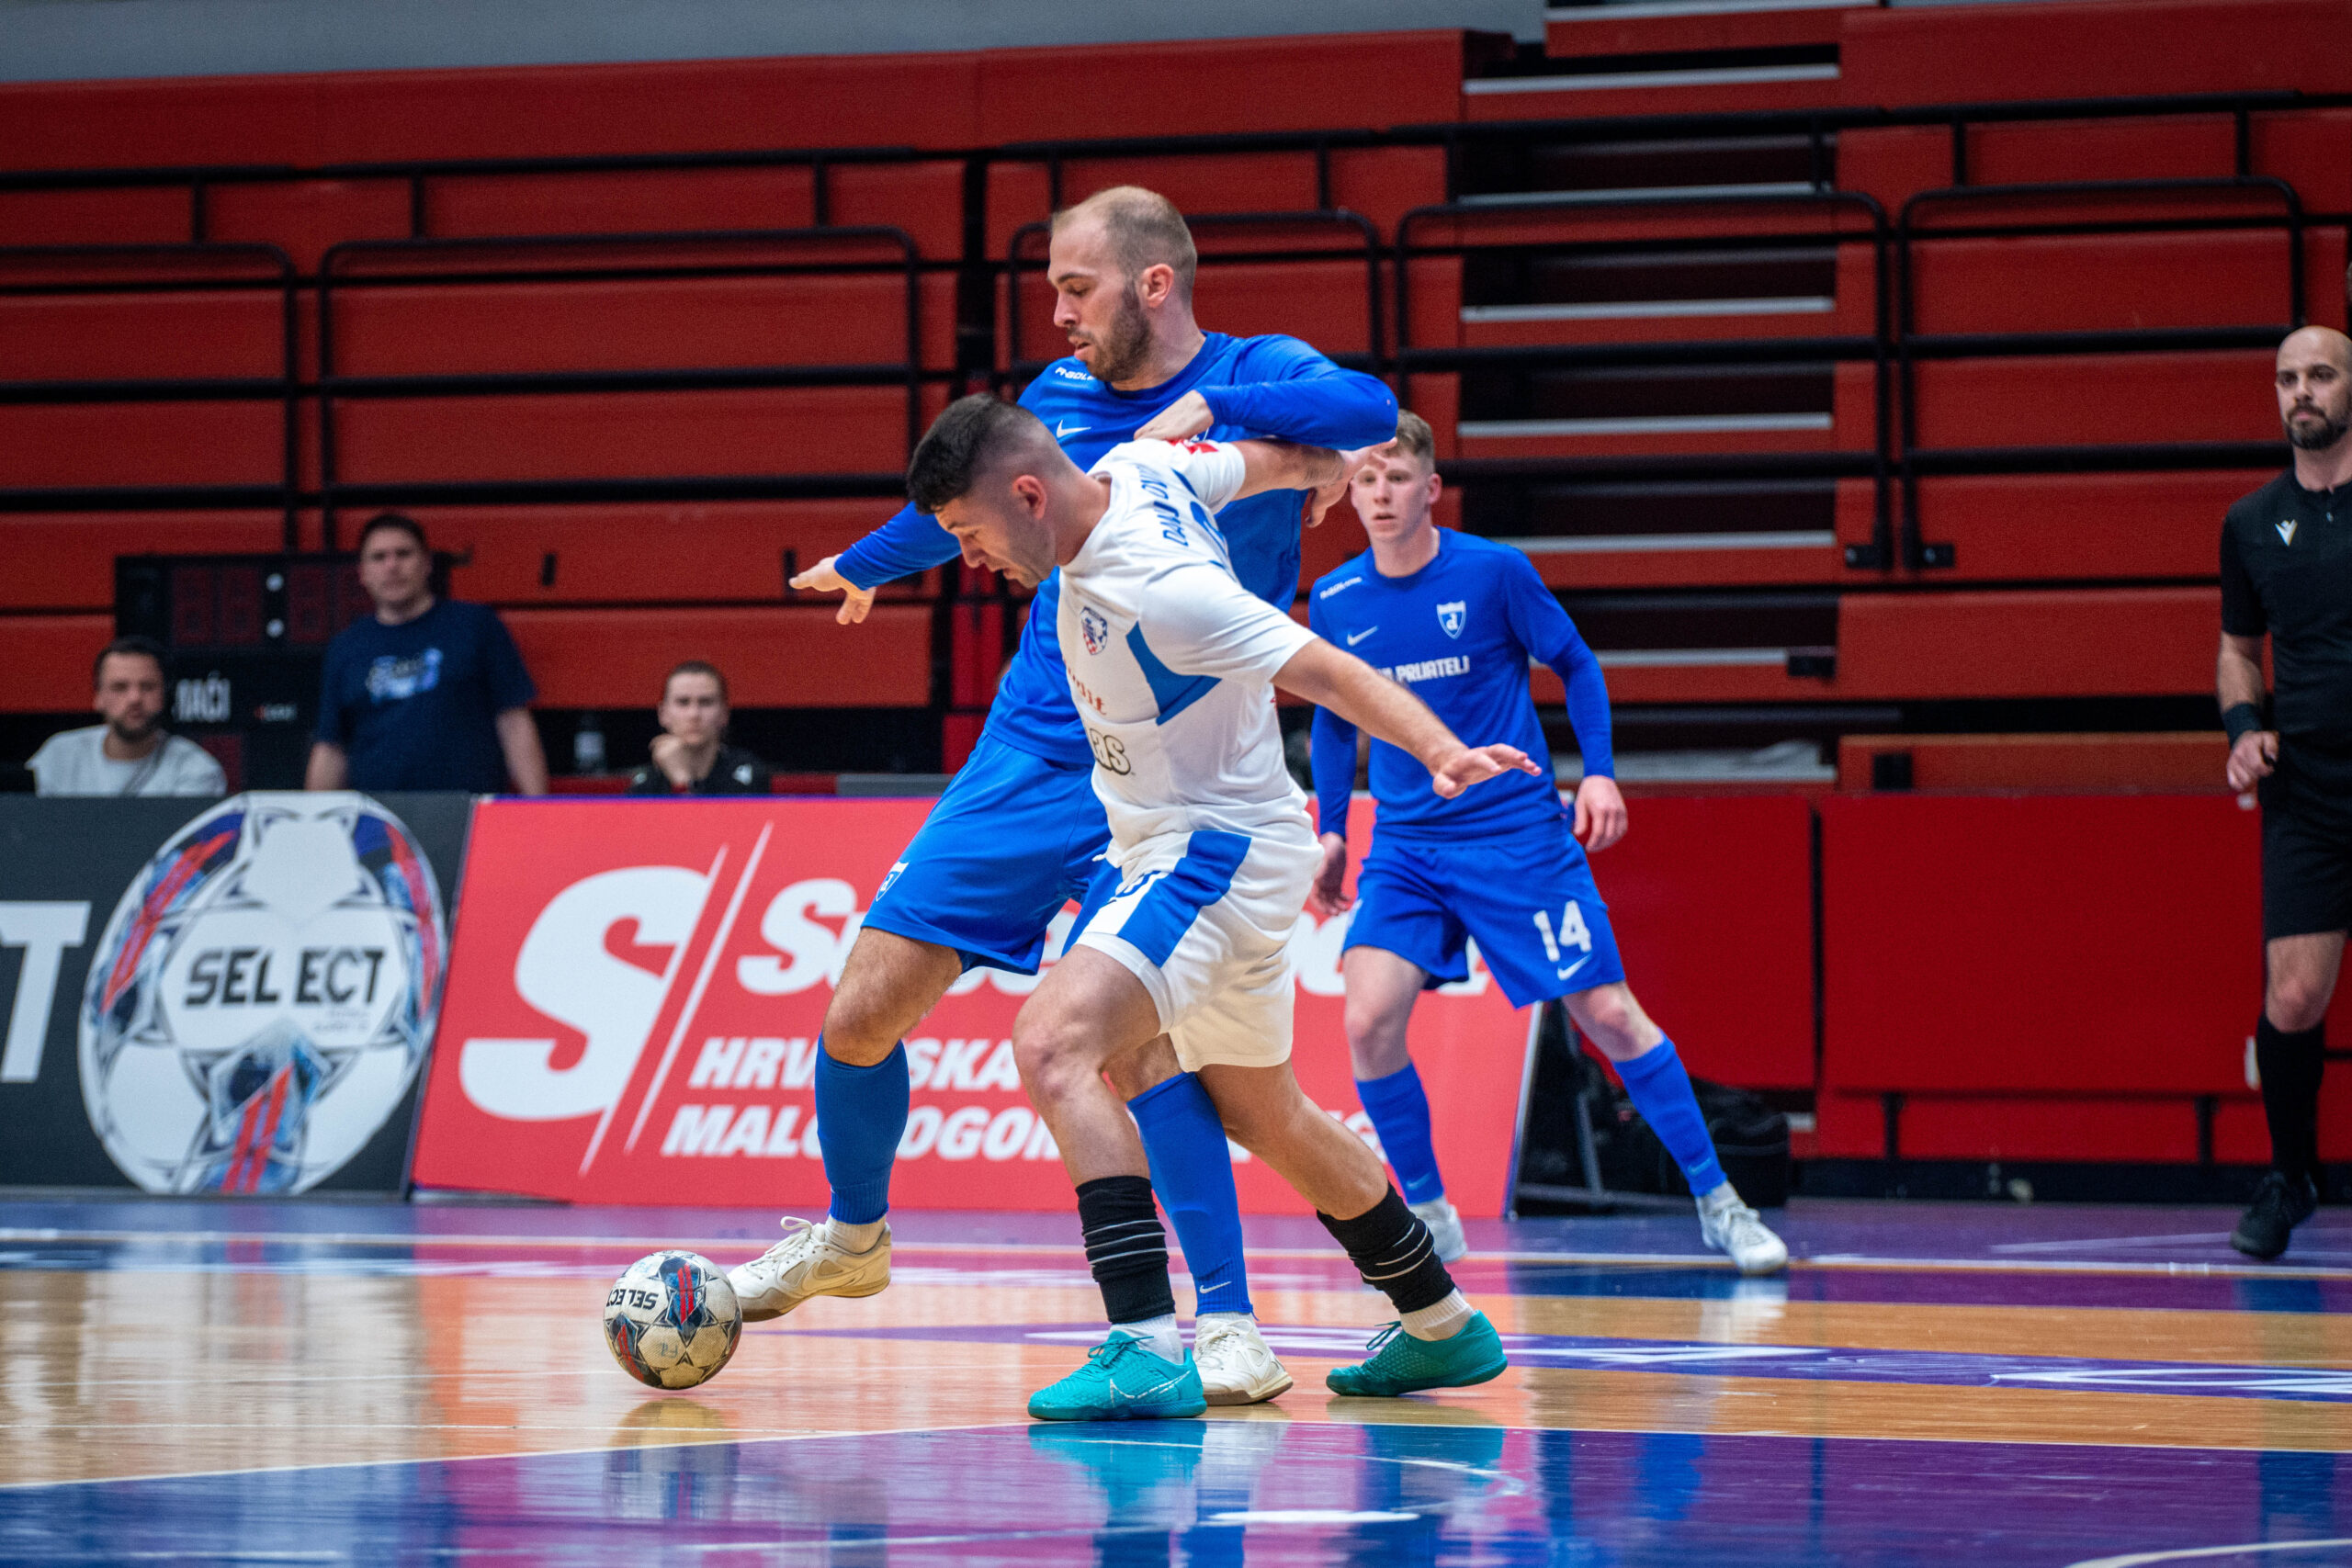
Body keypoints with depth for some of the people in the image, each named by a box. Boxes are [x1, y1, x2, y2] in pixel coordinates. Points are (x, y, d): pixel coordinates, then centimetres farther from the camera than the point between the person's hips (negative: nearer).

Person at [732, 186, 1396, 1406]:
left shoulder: (1254, 378, -6)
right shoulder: (1059, 395, 9)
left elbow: (1372, 412, -29)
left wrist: (1211, 405, -36)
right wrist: (866, 562, 47)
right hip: (1025, 758, 6)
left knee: (1134, 1038, -23)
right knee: (861, 1014, 3)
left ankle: (1227, 1323, -14)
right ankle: (852, 1236, 30)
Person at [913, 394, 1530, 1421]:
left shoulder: (1158, 592, -28)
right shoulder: (1139, 468, -3)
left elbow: (1325, 670, -30)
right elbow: (1283, 458, 13)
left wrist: (1440, 751, -42)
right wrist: (1323, 474, 35)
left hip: (1217, 852, -11)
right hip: (1172, 844, 11)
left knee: (1054, 1041, -28)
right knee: (1264, 1113, 24)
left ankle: (1148, 1348, -36)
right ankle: (1442, 1326, 39)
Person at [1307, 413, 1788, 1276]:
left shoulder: (1494, 572, -9)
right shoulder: (1335, 602, 0)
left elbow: (1576, 665, 3)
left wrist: (1599, 771, -9)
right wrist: (1331, 831, 11)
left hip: (1519, 835, -2)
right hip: (1405, 844, 2)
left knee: (1609, 1015, -3)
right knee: (1369, 1023, -16)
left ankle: (1717, 1201, 12)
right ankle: (1428, 1214, 2)